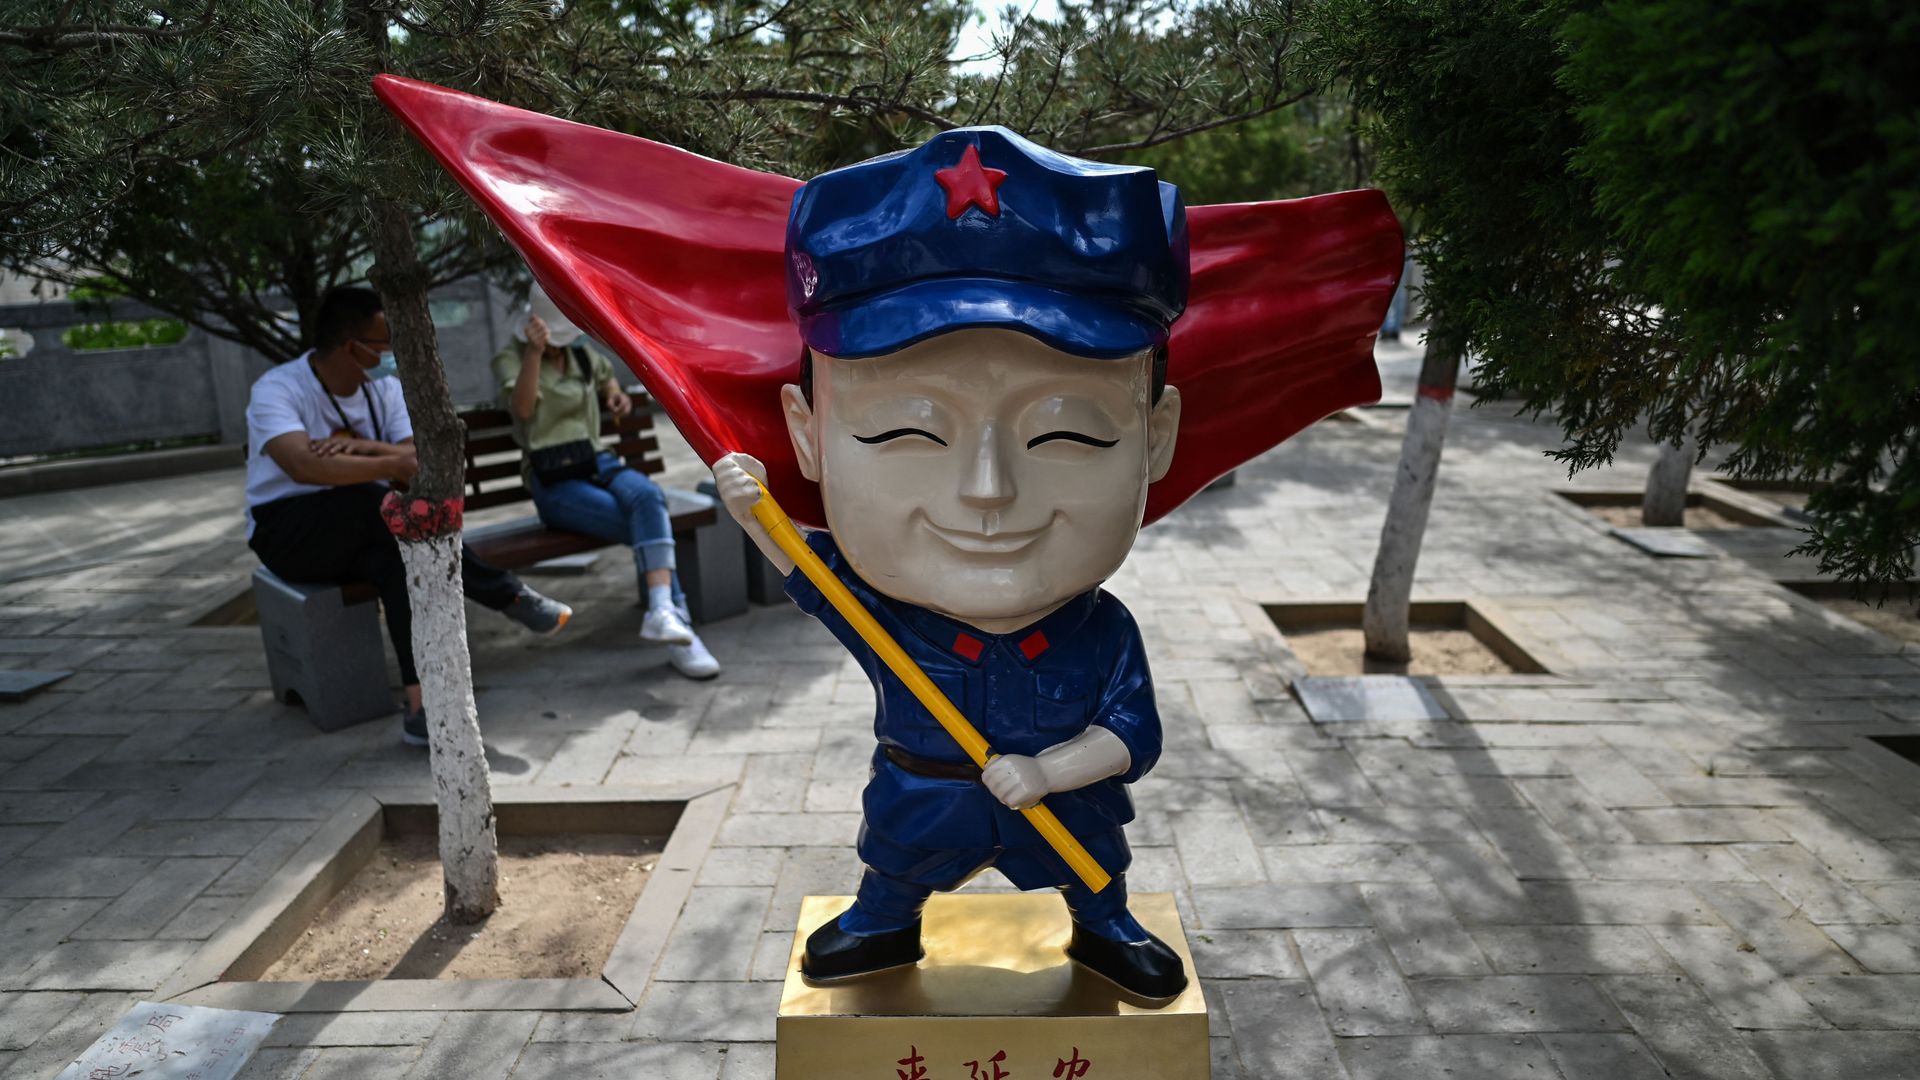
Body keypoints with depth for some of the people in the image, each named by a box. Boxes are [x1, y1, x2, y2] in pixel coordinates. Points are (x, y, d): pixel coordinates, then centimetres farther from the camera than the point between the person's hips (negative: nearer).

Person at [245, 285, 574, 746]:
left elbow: (418, 460, -10)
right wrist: (392, 464, -46)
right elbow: (303, 466, -36)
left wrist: (364, 447, -28)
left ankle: (422, 706, -37)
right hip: (285, 531, -4)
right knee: (375, 502, -35)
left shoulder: (385, 387, 2)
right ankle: (506, 595, -31)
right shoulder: (276, 389, -15)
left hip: (363, 531, 5)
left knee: (397, 559, -32)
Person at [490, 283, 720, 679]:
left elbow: (607, 377, 40)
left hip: (598, 464, 4)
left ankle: (663, 613, -49)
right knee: (651, 529, -28)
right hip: (554, 483, -4)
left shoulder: (584, 356, 16)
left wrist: (617, 395, 18)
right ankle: (679, 632, -26)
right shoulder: (510, 359, 1)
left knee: (648, 496, -34)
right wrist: (534, 353, -36)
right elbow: (523, 408, -21)